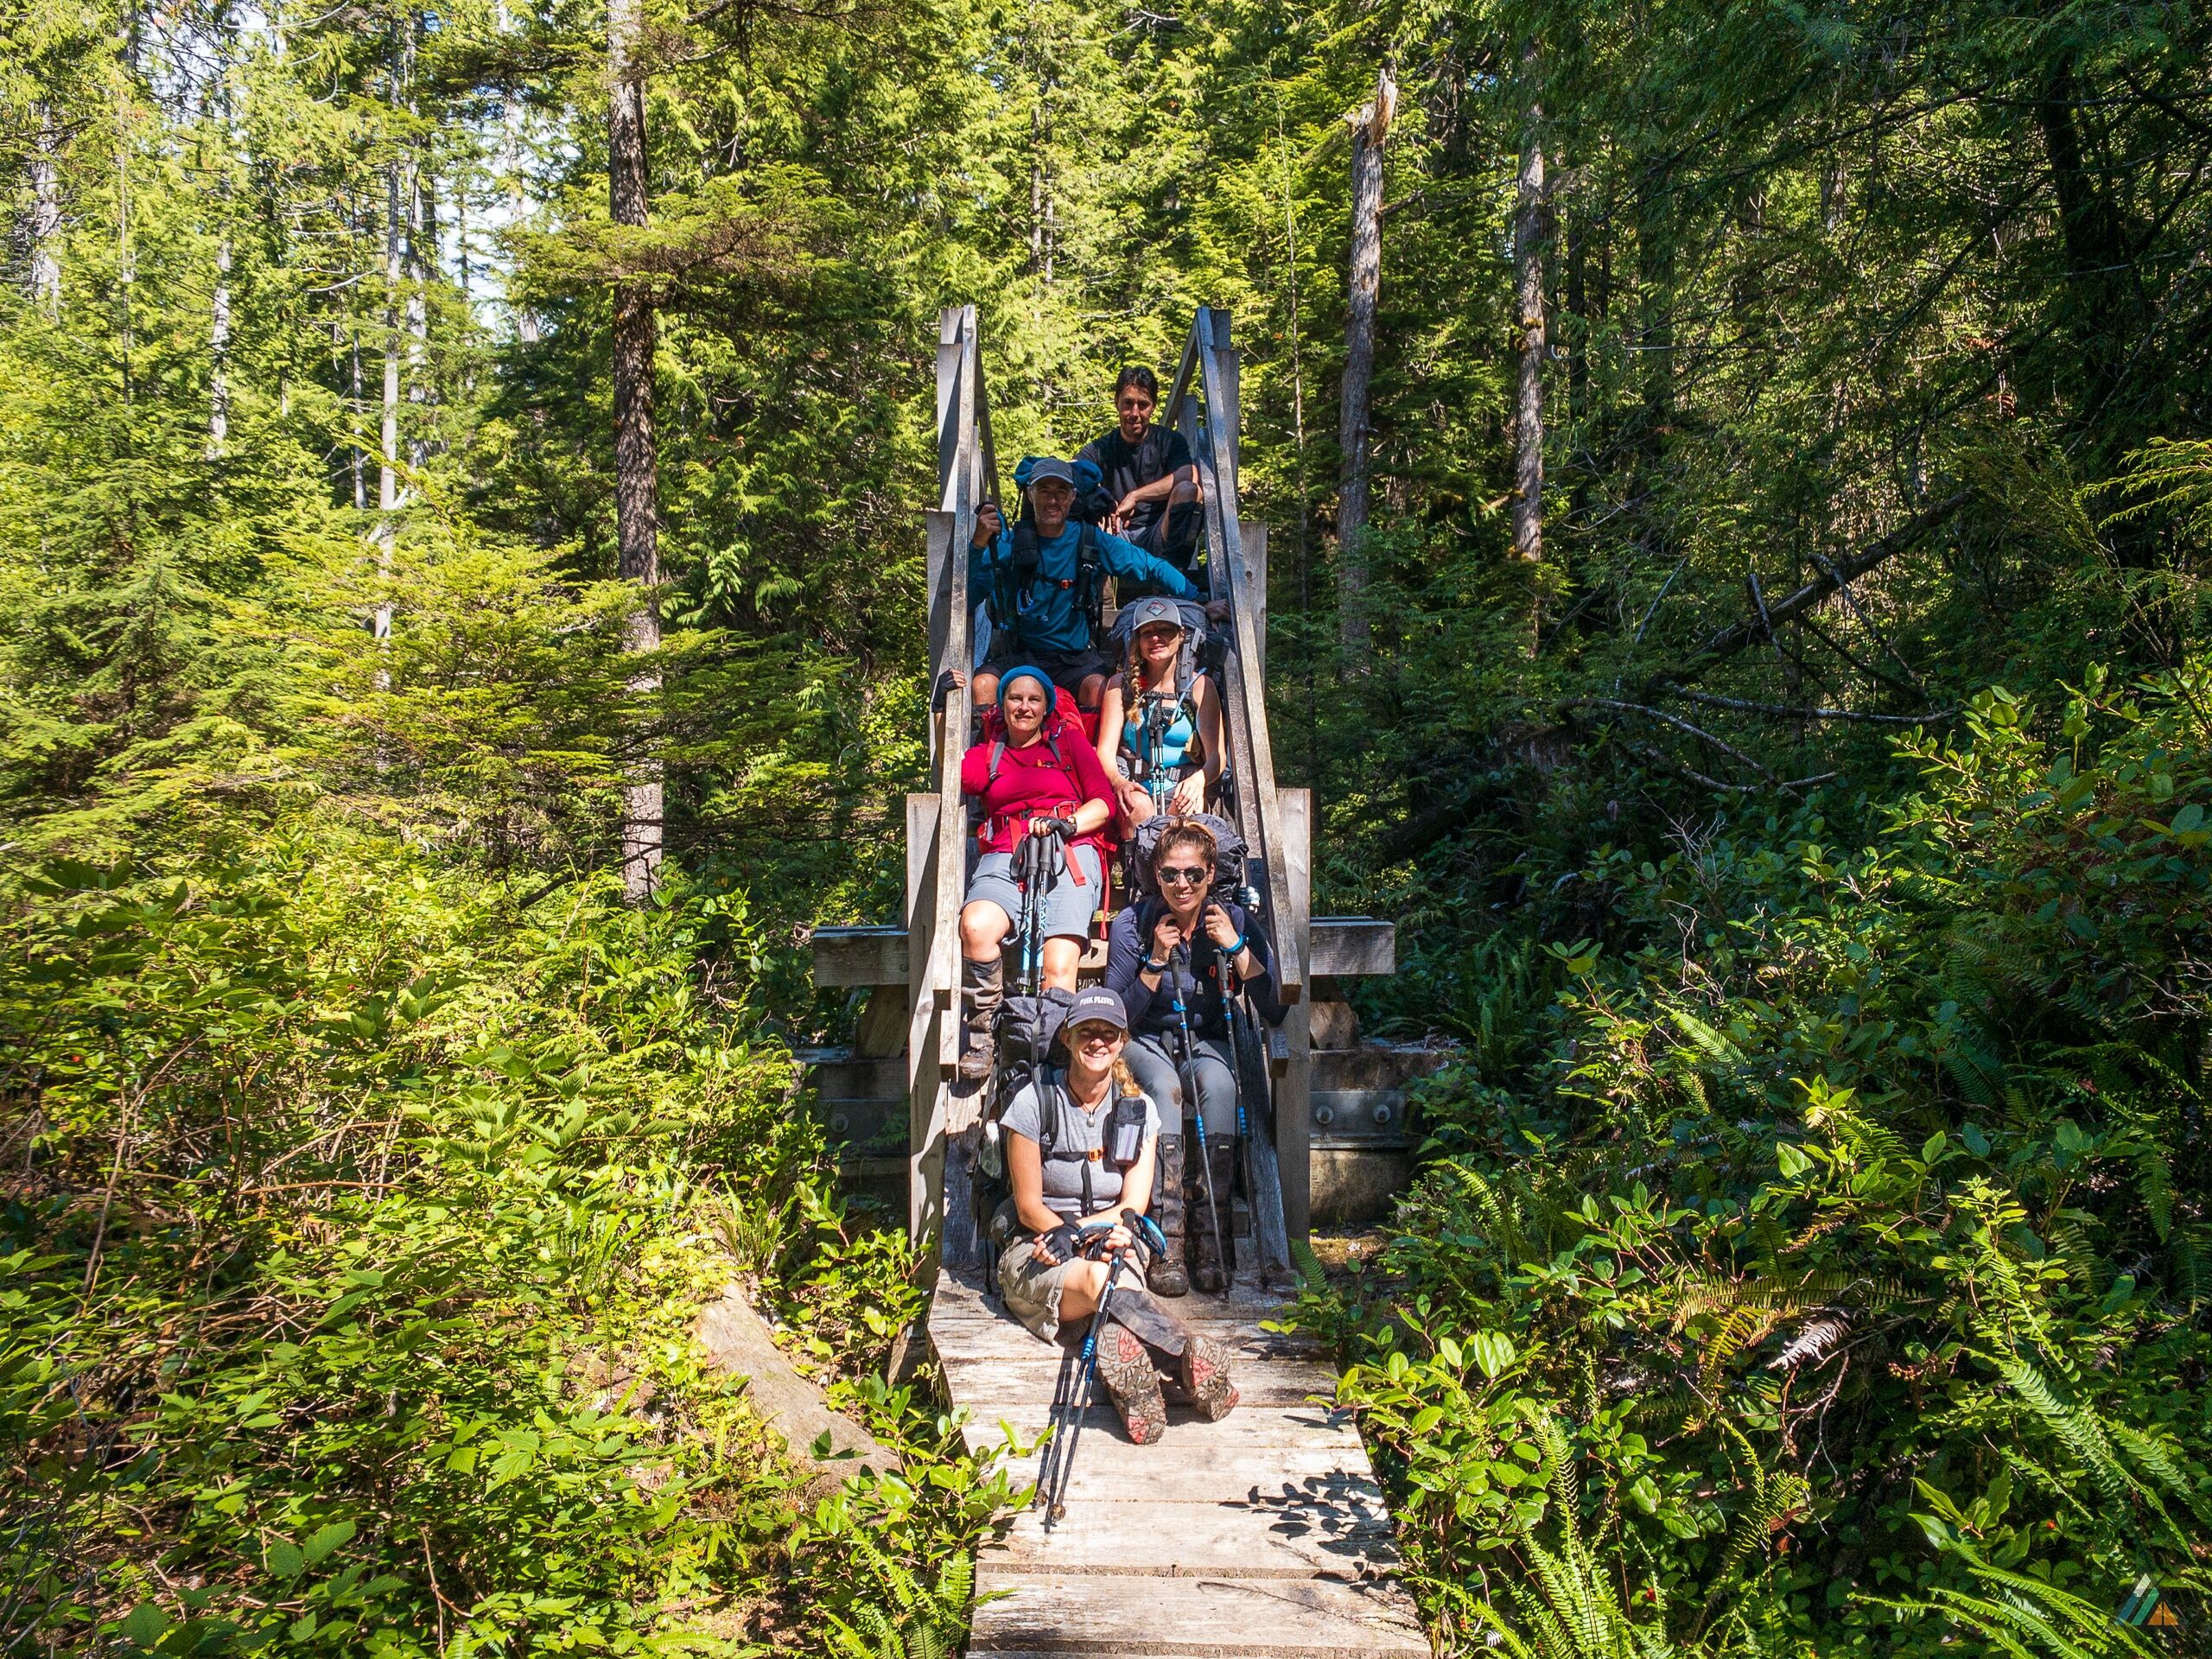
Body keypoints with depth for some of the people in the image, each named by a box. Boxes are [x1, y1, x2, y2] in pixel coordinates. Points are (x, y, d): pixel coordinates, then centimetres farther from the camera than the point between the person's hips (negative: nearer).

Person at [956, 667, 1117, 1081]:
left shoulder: (1069, 740, 22)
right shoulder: (988, 754, 27)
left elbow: (1104, 802, 12)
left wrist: (1065, 823, -7)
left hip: (1070, 853, -1)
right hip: (1005, 859, 1)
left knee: (1059, 967, -26)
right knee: (975, 926, -33)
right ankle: (982, 1030, -16)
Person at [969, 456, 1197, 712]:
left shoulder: (1092, 541, 3)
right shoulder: (1010, 542, -1)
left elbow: (1153, 568, 5)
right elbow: (968, 592, -12)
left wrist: (1200, 600, -7)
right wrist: (978, 543, -28)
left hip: (1075, 658, 0)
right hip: (1017, 654, 0)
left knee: (1099, 689, -30)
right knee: (983, 685, -29)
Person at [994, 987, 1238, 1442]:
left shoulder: (1138, 1109, 6)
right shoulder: (1034, 1101, -3)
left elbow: (1132, 1208, 0)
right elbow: (1029, 1206, -5)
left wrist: (1071, 1232, -17)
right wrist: (1091, 1238, -21)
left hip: (1112, 1247, 3)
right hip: (1034, 1252, -3)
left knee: (1109, 1277, -38)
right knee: (1101, 1276, -39)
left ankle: (1127, 1363, -67)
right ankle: (1191, 1360, -61)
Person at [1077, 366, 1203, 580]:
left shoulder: (1170, 442, 6)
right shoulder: (1101, 449, 11)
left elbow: (1190, 475, -17)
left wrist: (1134, 496, -20)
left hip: (1159, 538, -2)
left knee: (1188, 490, -27)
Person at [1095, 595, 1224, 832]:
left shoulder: (1199, 686, 7)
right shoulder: (1120, 685, 8)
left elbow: (1217, 754, -1)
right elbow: (1106, 750, 1)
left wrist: (1198, 780, -26)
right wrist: (1119, 783, -24)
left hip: (1180, 787, 0)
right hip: (1135, 787, 0)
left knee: (1190, 806, -35)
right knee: (1138, 806, -34)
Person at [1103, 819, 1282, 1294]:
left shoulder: (1235, 920, -8)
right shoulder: (1132, 925, -10)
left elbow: (1275, 1010, -15)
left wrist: (1235, 945, -23)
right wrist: (1157, 961, -20)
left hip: (1207, 1041, 1)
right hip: (1146, 1041, -1)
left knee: (1217, 1083, -34)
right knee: (1164, 1089, -35)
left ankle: (1210, 1238, -32)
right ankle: (1167, 1244, -36)